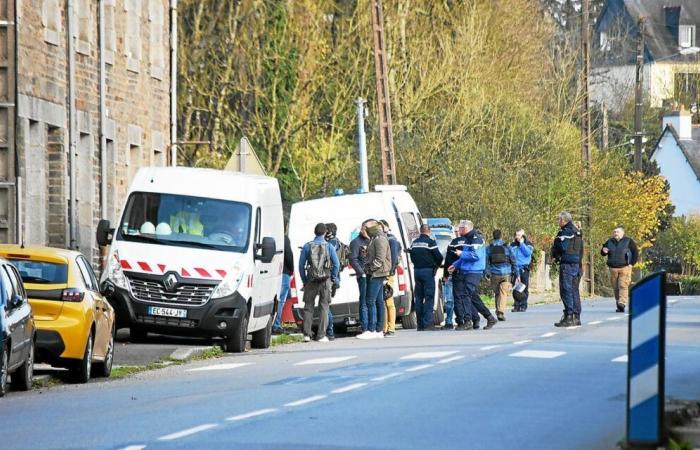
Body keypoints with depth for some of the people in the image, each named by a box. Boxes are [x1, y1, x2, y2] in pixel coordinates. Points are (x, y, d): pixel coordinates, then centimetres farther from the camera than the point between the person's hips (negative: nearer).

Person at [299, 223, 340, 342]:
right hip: (325, 281, -1)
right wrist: (334, 278, 11)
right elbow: (336, 264, -1)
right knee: (324, 307, 4)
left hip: (311, 280, 1)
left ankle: (307, 334, 3)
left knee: (308, 306, 9)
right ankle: (321, 335, 0)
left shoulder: (307, 246, 1)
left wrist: (304, 280, 10)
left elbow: (301, 264, 2)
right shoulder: (329, 246, -1)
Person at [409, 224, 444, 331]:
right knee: (429, 298, -4)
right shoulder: (430, 242, -10)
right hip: (428, 270, -6)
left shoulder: (414, 243, 10)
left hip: (417, 270, 6)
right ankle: (427, 323, -11)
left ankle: (420, 324, 10)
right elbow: (439, 257, -10)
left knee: (418, 298, 10)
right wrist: (436, 265, 10)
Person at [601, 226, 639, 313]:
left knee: (623, 286, -15)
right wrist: (603, 251, -1)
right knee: (615, 288, 3)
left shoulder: (629, 241, 3)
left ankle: (622, 304, -24)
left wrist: (632, 263, -4)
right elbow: (603, 253, 23)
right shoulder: (609, 242, 13)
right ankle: (619, 305, 9)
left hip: (625, 268, -4)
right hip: (613, 269, 4)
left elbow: (636, 253, 6)